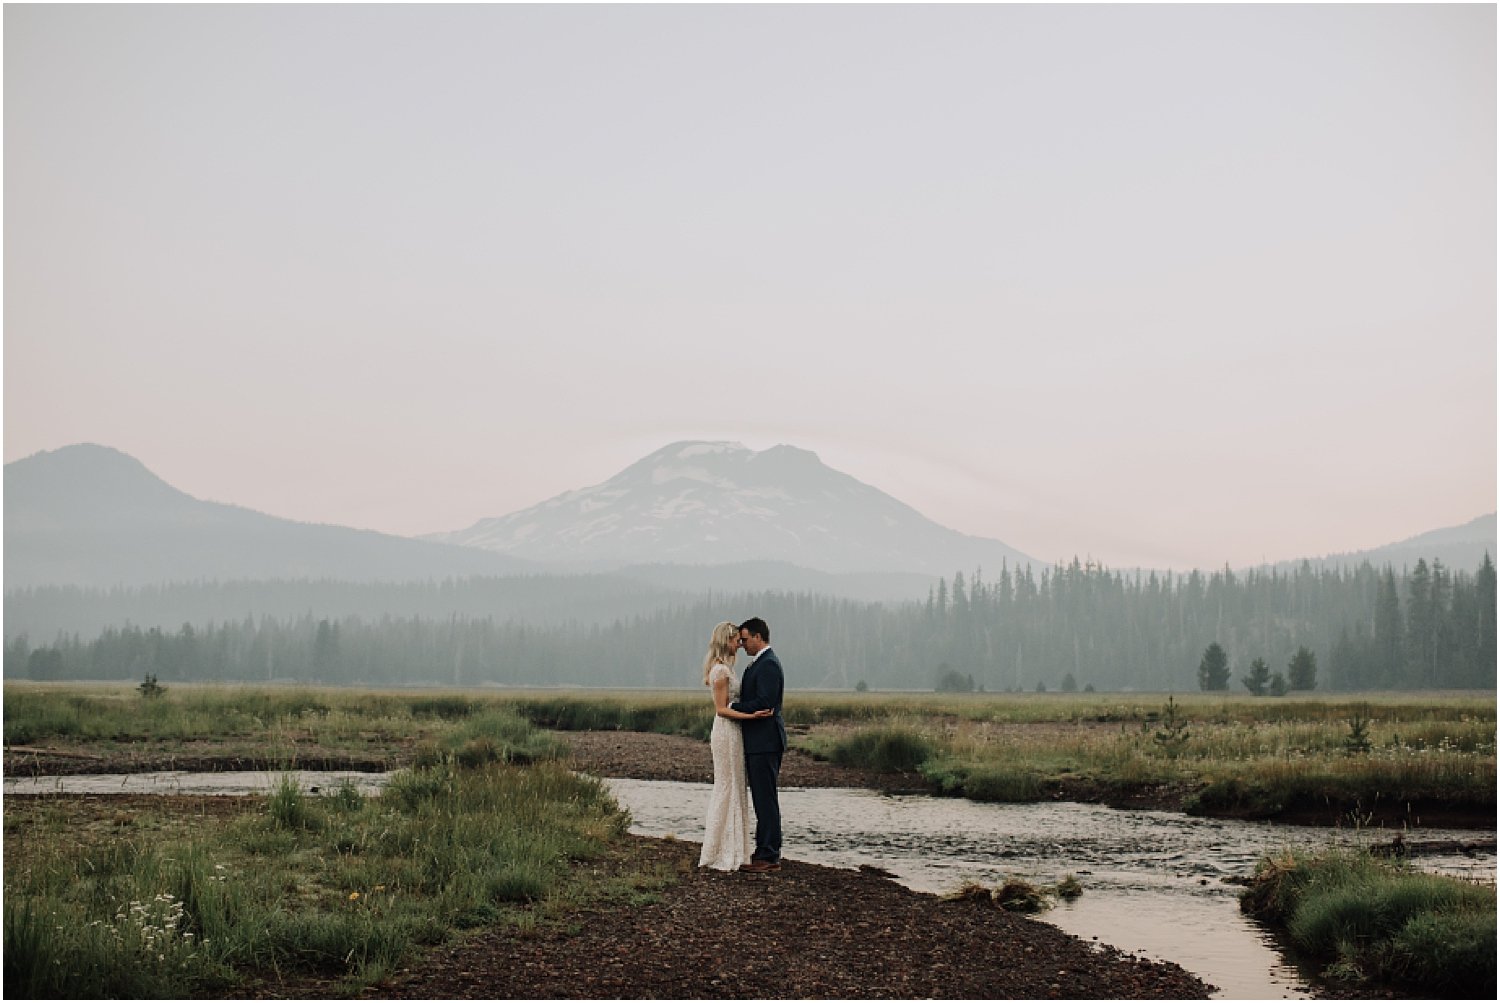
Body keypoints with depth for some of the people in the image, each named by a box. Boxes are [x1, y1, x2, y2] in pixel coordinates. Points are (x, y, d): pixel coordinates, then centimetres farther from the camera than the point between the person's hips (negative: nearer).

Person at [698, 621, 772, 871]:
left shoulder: (723, 668, 14)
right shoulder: (721, 670, -16)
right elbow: (721, 709, -18)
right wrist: (752, 715, -24)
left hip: (730, 732, 10)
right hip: (727, 732, -10)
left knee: (729, 791, 12)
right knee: (728, 790, -5)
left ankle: (728, 851, 16)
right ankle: (723, 853, 0)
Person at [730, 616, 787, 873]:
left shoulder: (768, 664, -15)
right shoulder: (758, 663, 18)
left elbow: (764, 704, -23)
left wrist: (732, 707, -15)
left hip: (765, 743, -11)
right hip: (757, 743, 11)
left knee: (766, 799, -7)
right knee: (762, 799, 13)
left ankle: (769, 857, -4)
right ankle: (765, 851, 18)